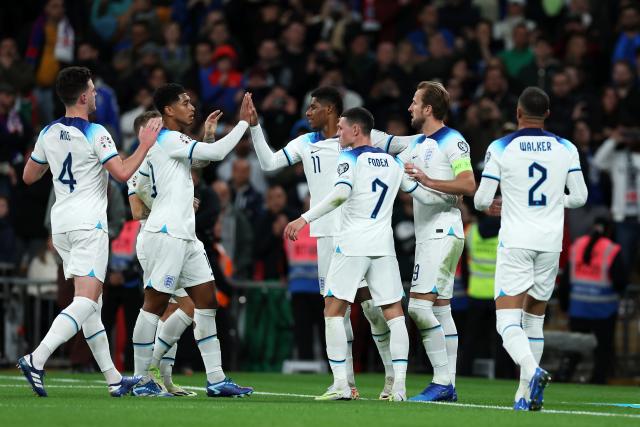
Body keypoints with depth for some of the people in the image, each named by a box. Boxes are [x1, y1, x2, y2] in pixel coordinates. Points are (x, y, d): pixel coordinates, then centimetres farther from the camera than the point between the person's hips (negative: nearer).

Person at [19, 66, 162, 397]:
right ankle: (36, 360, -29)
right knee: (86, 301, -13)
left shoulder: (49, 134, 8)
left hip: (61, 223, 8)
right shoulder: (95, 134, -11)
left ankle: (114, 380, 15)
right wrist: (145, 145, -4)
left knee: (91, 304, 11)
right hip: (89, 223, -8)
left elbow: (28, 176, 18)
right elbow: (123, 173, -16)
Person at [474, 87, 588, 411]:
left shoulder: (501, 149, -4)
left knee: (508, 320, -6)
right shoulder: (566, 149, 4)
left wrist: (486, 203, 20)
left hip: (515, 241, -3)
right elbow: (579, 197, 9)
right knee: (534, 318, 15)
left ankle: (532, 371, -33)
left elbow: (481, 201, -3)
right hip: (551, 241, 3)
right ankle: (526, 394, 14)